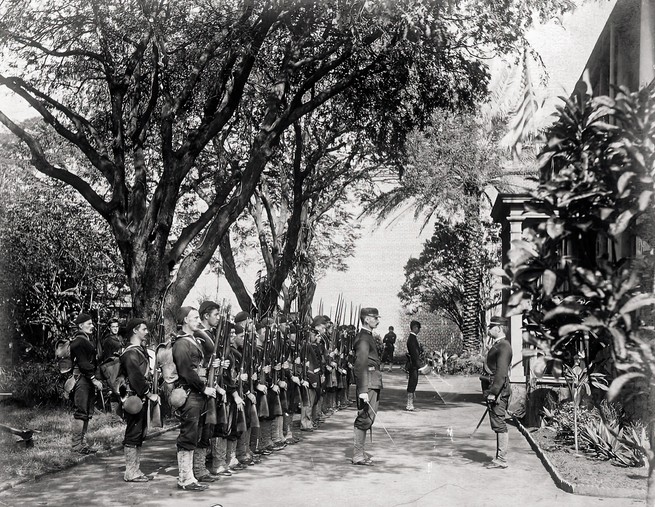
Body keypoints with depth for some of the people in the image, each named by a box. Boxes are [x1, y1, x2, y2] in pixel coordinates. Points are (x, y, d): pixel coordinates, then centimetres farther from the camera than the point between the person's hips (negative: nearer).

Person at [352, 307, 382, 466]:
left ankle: (359, 453, 20)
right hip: (368, 382, -10)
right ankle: (358, 455, -4)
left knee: (365, 418, 13)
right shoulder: (363, 338, -14)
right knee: (365, 418, -8)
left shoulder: (368, 337, 18)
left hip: (373, 383, 10)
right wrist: (363, 390, -25)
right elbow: (360, 365, -21)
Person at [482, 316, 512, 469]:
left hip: (498, 390, -10)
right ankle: (499, 458, 18)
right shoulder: (497, 345, 18)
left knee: (499, 424, -6)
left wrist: (493, 392, -23)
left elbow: (501, 372, -21)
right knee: (498, 425, 12)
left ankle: (501, 459, -2)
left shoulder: (503, 346, -13)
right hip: (494, 391, 10)